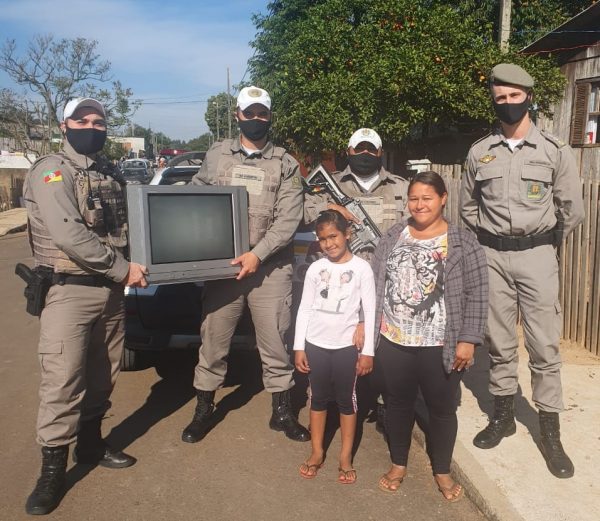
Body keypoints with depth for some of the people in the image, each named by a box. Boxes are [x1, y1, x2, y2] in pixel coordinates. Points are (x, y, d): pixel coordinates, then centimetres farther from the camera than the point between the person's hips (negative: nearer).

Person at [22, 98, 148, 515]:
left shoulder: (110, 173, 14)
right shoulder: (50, 172, -8)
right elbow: (68, 234, -21)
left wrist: (130, 266, 1)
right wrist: (122, 268, -18)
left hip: (111, 290, 7)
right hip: (70, 291, -7)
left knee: (103, 373, 15)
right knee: (63, 381, -5)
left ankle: (90, 444, 33)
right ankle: (53, 470, 9)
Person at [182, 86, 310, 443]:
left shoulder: (285, 164, 3)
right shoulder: (216, 155, 9)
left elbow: (288, 220, -6)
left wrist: (258, 254, -16)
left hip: (271, 267, -1)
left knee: (275, 342, 7)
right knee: (214, 339, 10)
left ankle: (283, 413, 25)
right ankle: (204, 411, 28)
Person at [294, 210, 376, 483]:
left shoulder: (361, 268, -6)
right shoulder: (315, 269, 1)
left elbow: (370, 311, -4)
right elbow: (305, 308, 4)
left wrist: (367, 351, -6)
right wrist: (299, 347, 1)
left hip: (346, 346, -2)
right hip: (315, 344, 3)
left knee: (346, 400, 9)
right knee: (318, 398, 13)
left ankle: (346, 457, 22)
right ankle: (317, 452, 27)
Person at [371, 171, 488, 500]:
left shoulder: (463, 243, -6)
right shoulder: (392, 237, 5)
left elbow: (476, 295, -7)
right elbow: (374, 284, 9)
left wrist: (468, 340, -11)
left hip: (440, 348, -2)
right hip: (392, 343, 3)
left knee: (442, 409, 13)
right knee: (398, 404, 17)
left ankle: (442, 471, 35)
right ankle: (398, 464, 38)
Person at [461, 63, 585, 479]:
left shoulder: (555, 150, -1)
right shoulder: (479, 152, 5)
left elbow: (572, 210, 3)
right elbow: (468, 206, 16)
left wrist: (543, 242, 9)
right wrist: (489, 240, 10)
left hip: (537, 257, -2)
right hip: (493, 257, 2)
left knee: (544, 345, 1)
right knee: (499, 341, 10)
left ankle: (550, 432, 14)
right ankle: (503, 415, 27)